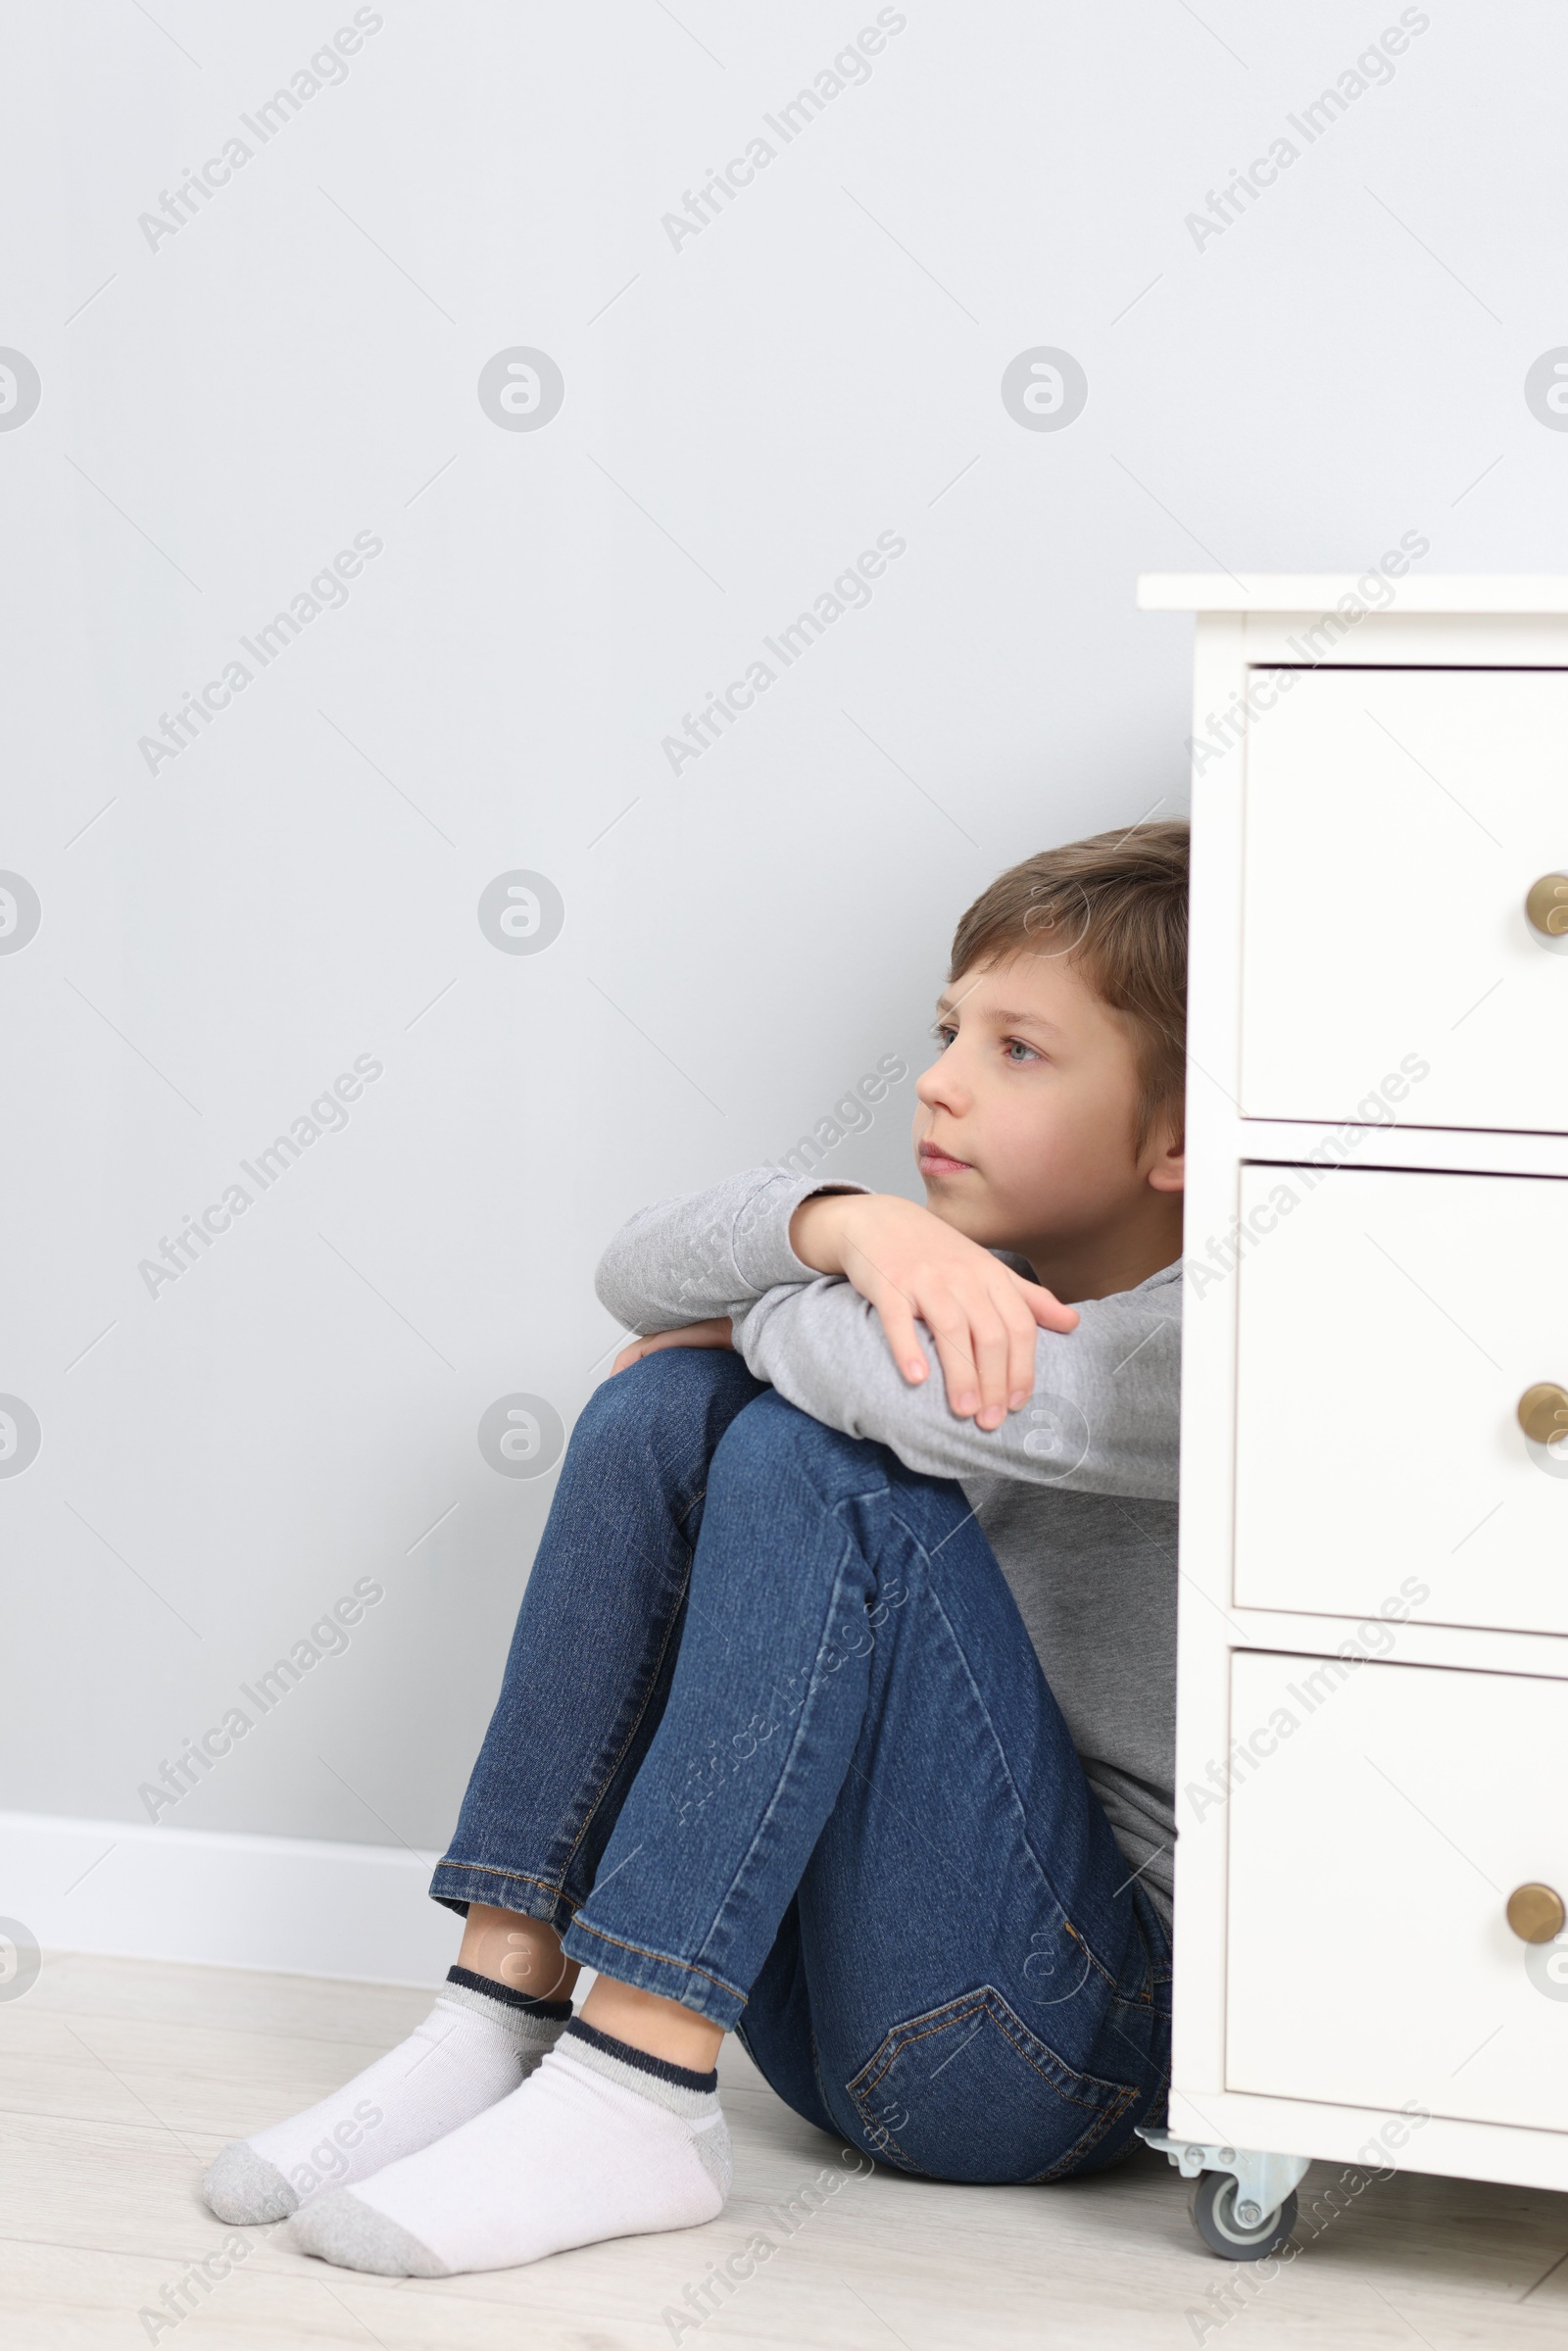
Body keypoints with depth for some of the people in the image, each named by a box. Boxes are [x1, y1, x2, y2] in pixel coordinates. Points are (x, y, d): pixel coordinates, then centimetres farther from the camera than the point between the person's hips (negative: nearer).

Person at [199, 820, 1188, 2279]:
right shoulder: (980, 1277, 11)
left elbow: (939, 1396, -33)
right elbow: (642, 1269, 1)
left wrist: (760, 1316, -9)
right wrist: (846, 1223, -21)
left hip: (1086, 2030, -7)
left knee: (819, 1458, -24)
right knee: (667, 1406, -6)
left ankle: (636, 2100, -24)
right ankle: (504, 2010, -10)